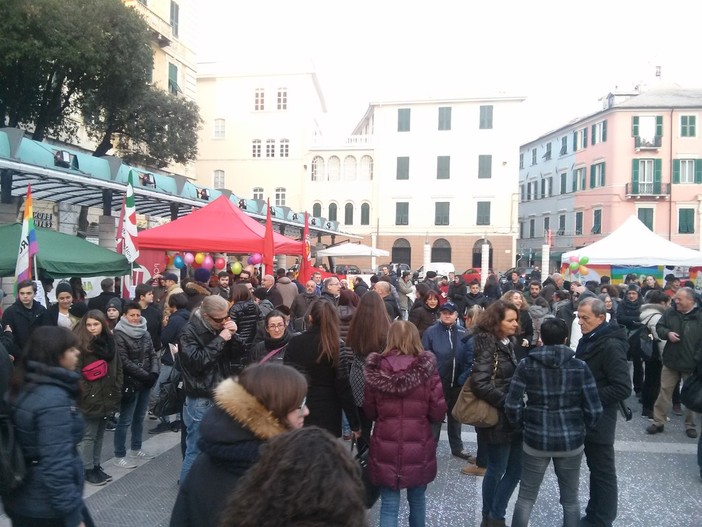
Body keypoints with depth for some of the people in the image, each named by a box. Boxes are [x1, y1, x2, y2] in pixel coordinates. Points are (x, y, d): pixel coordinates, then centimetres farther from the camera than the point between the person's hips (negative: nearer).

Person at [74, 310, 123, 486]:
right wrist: (85, 394, -15)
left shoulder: (109, 342, 9)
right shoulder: (81, 344, -10)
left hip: (107, 397, 6)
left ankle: (96, 466, 26)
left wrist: (117, 391, 7)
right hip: (90, 399, -6)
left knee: (99, 434, 15)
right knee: (89, 436, 3)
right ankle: (88, 470, 15)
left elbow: (118, 369, 13)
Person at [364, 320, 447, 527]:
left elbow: (369, 411, 2)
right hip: (419, 448, 0)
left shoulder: (376, 369, -9)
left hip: (385, 448, 0)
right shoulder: (427, 369, -12)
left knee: (389, 505, 9)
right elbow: (438, 412, -8)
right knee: (417, 500, 22)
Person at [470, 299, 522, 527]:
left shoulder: (509, 343, 9)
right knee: (497, 469, 8)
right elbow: (480, 383, -25)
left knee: (516, 468, 13)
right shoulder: (487, 345, -16)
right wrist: (507, 403, -21)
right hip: (497, 418, -8)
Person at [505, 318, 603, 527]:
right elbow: (594, 410, -8)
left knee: (526, 497, 14)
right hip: (571, 440, 1)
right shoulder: (579, 367, -7)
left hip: (535, 439, -1)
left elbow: (512, 406, -10)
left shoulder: (527, 364, -7)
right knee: (570, 499, 19)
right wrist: (582, 426, 13)